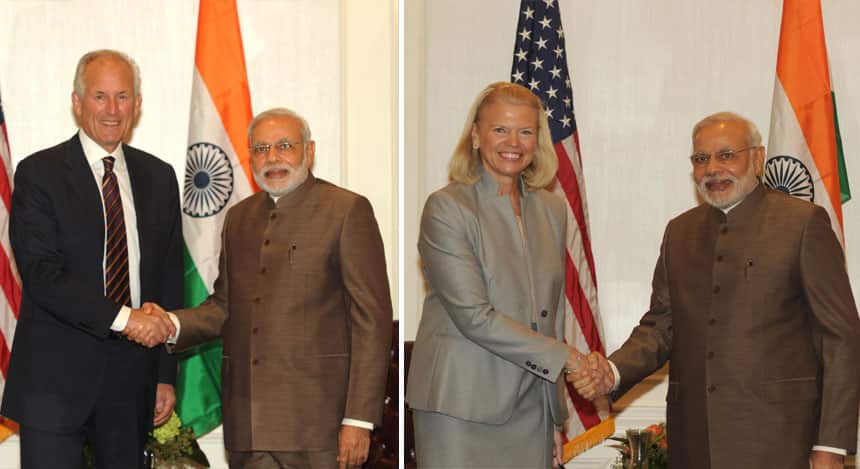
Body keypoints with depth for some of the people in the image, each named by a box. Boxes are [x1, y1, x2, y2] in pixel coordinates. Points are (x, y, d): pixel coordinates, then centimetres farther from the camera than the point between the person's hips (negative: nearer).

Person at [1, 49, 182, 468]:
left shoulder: (159, 178, 11)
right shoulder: (39, 173, -2)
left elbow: (170, 277, 12)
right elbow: (40, 273, -13)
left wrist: (166, 375, 8)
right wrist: (122, 317, -21)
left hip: (131, 383, 4)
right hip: (56, 379, -4)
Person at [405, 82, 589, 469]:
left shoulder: (552, 210, 11)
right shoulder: (446, 207, -7)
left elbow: (552, 313, 15)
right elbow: (473, 316, -14)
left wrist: (555, 418, 14)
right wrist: (564, 357, -12)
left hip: (530, 409, 5)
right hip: (461, 409, -5)